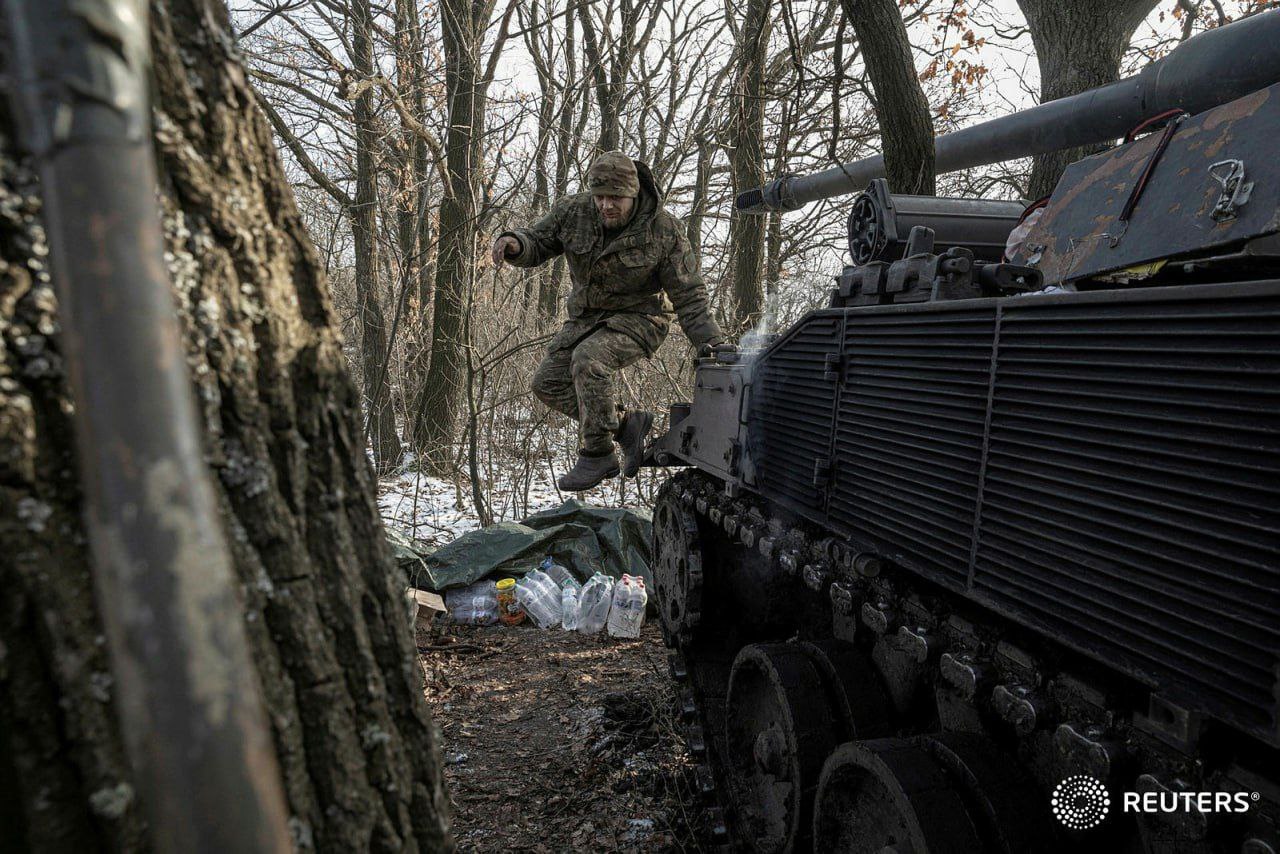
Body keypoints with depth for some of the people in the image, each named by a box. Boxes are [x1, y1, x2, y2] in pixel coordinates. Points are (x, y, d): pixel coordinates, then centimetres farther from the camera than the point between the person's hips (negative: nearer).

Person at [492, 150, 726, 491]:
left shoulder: (665, 230, -18)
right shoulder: (573, 211, -10)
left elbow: (689, 297, -15)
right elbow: (537, 243, -1)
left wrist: (713, 344, -23)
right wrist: (515, 243, -27)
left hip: (639, 318, -6)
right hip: (587, 316, 6)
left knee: (588, 358, -32)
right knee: (548, 381, -3)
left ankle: (597, 454, -19)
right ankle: (625, 424, 1)